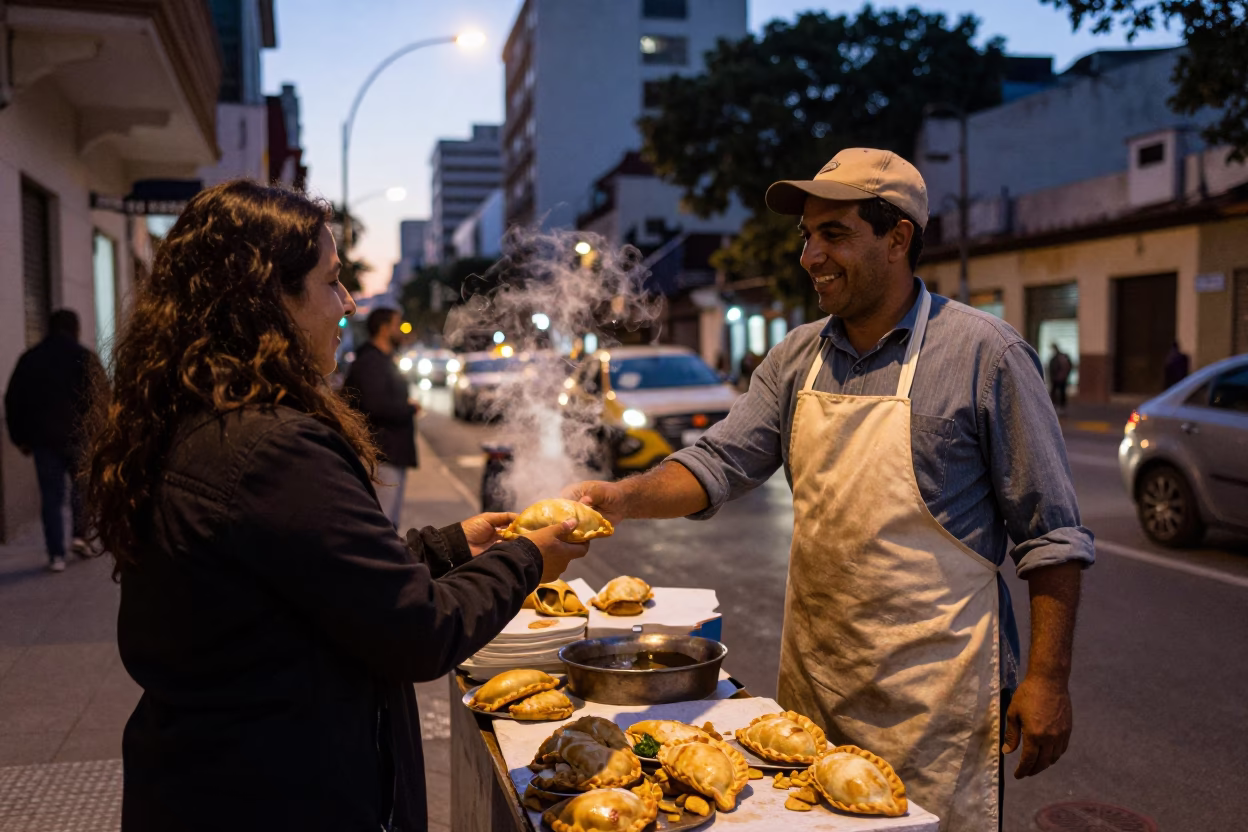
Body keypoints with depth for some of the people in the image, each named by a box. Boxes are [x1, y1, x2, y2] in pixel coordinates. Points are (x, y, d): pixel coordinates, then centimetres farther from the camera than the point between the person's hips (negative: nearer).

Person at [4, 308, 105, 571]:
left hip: (43, 439, 3)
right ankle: (80, 535, 6)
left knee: (51, 496, 5)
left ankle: (56, 555, 4)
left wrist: (20, 438, 16)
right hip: (79, 437, -2)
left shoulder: (29, 359, 9)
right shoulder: (85, 357, -4)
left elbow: (13, 401, 11)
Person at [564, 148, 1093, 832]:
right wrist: (625, 497, -17)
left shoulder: (984, 353, -10)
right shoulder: (797, 358, 6)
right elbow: (720, 462, 1)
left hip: (932, 690, -5)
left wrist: (1048, 677, -11)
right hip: (812, 675, 5)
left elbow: (1050, 534, -8)